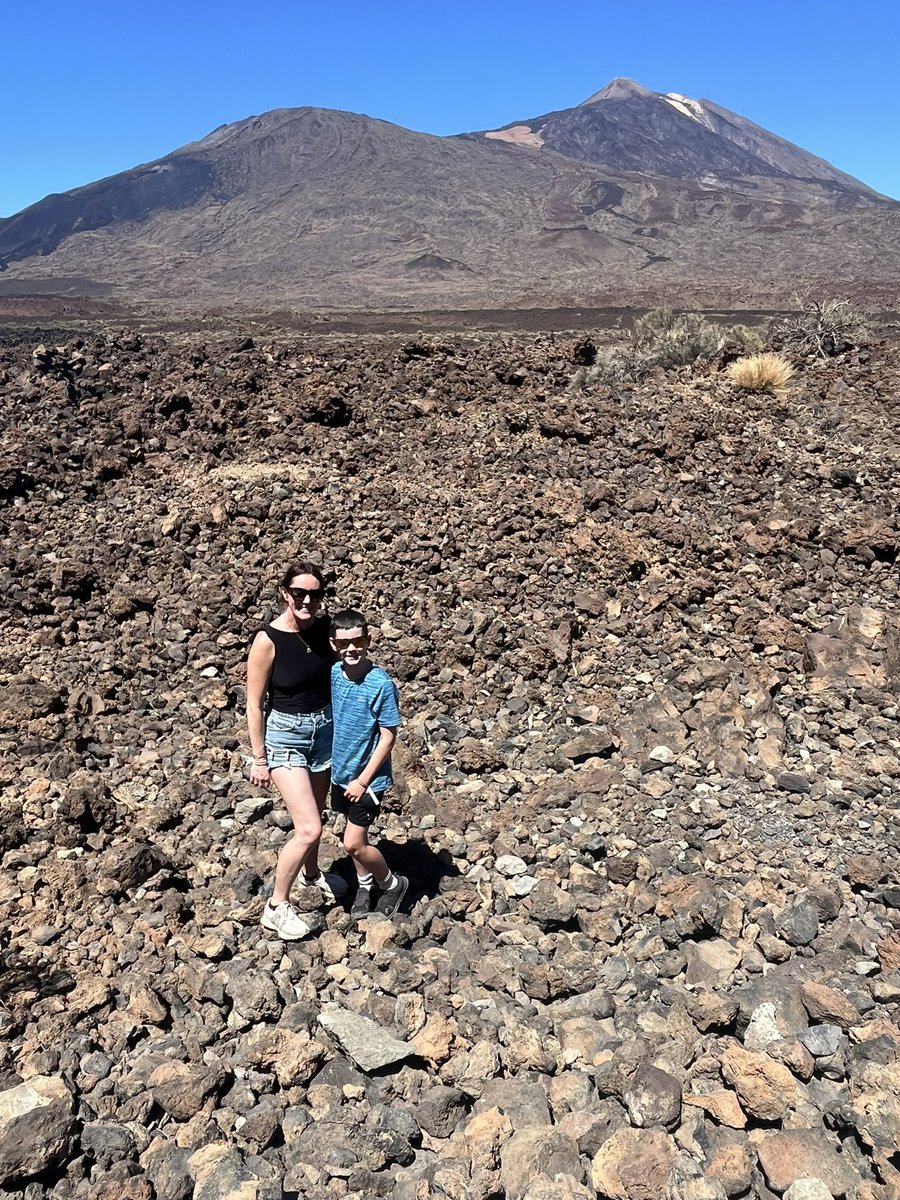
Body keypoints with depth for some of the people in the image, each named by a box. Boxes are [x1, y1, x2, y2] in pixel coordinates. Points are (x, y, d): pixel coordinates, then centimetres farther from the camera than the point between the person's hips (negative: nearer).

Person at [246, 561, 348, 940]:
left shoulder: (324, 627, -5)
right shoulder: (268, 640, -21)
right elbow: (255, 702, -13)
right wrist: (259, 758, -10)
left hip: (324, 730, 6)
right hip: (285, 736, -5)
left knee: (315, 815, 22)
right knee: (309, 828, -9)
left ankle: (310, 873, 50)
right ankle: (276, 907, 10)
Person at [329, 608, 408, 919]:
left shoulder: (381, 683, -22)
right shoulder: (332, 674, -6)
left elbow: (388, 736, -16)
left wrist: (363, 780, -15)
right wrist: (331, 763, 10)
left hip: (368, 777, -5)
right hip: (340, 771, 6)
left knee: (353, 843, -4)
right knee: (355, 835, 20)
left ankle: (392, 884, 21)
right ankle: (365, 885, 42)